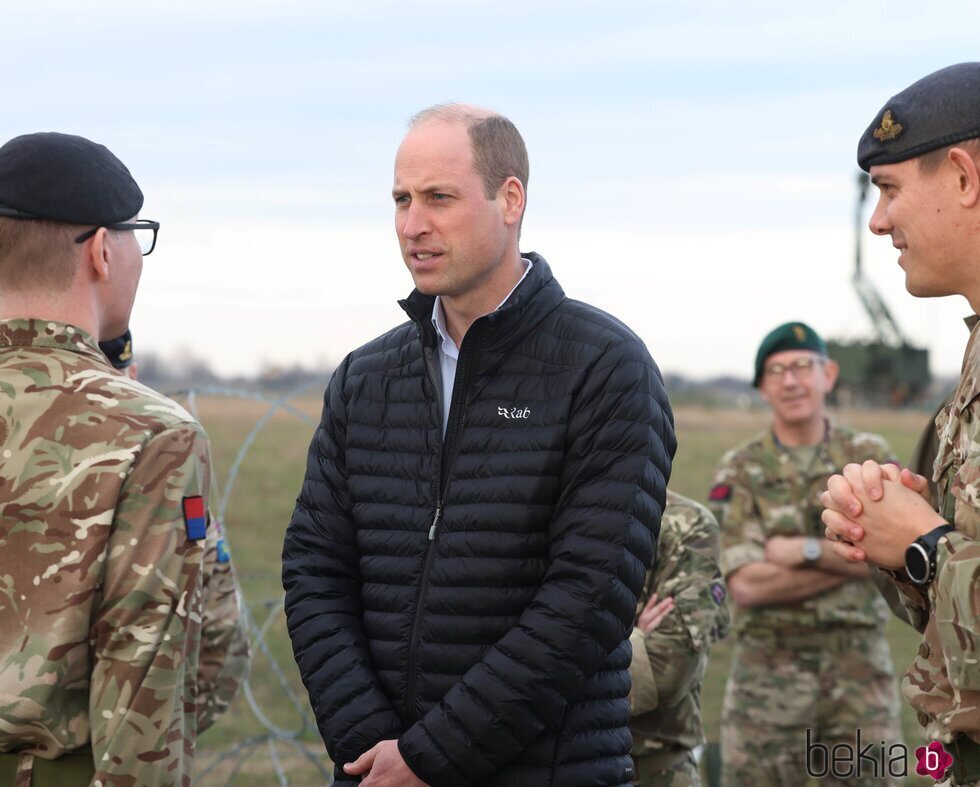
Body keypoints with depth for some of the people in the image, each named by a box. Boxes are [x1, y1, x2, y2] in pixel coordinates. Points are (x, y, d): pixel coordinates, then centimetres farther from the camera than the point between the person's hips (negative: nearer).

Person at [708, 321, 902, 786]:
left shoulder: (870, 457, 5)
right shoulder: (740, 472, 0)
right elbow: (746, 585, -12)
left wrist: (807, 550, -14)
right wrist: (852, 557, -12)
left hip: (860, 664, 1)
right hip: (768, 666, -1)